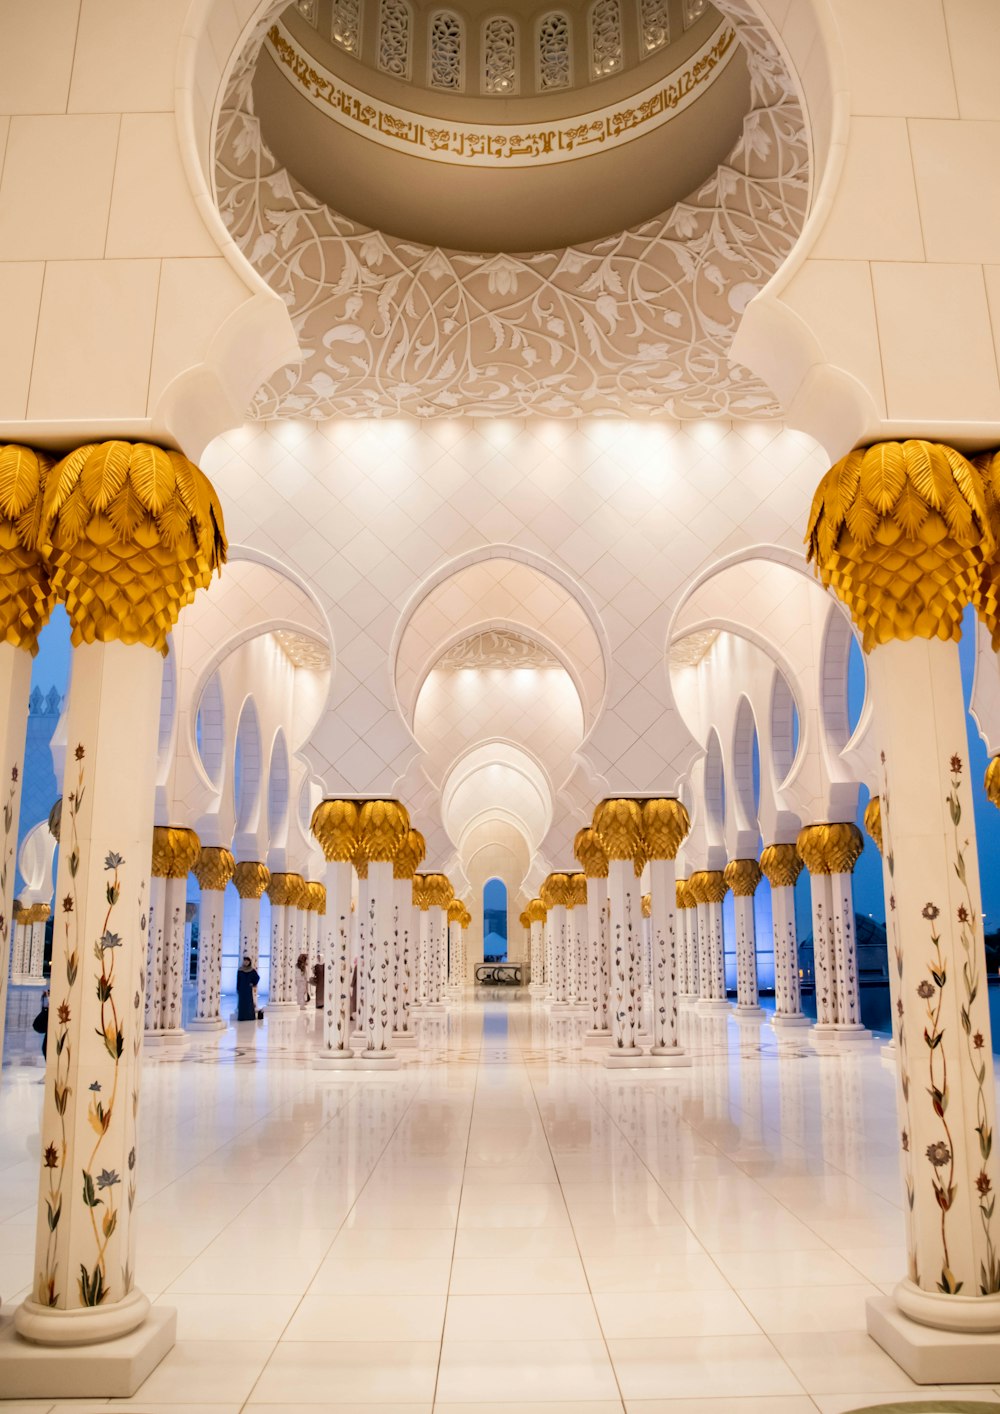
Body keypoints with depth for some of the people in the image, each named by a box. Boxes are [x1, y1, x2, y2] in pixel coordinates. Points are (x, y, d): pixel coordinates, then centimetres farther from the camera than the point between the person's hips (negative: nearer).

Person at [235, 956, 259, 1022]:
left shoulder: (252, 970, 0)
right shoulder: (240, 970, 2)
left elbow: (258, 977, 3)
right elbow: (238, 981, 3)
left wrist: (253, 984, -5)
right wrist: (238, 989, 0)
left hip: (249, 989, -1)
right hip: (242, 989, 1)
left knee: (250, 1002, -2)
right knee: (242, 1003, -1)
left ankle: (250, 1016, 3)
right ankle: (242, 1017, 2)